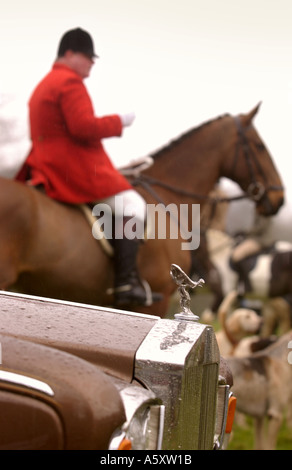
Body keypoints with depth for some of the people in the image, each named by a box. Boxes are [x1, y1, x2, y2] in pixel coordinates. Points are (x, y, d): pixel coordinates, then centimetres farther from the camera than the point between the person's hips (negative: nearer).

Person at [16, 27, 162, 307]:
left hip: (48, 167, 11)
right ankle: (127, 282, -23)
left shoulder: (44, 85, 22)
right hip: (75, 169, -11)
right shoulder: (70, 81, -11)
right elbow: (83, 126, -21)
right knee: (131, 205, -13)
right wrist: (119, 122, -9)